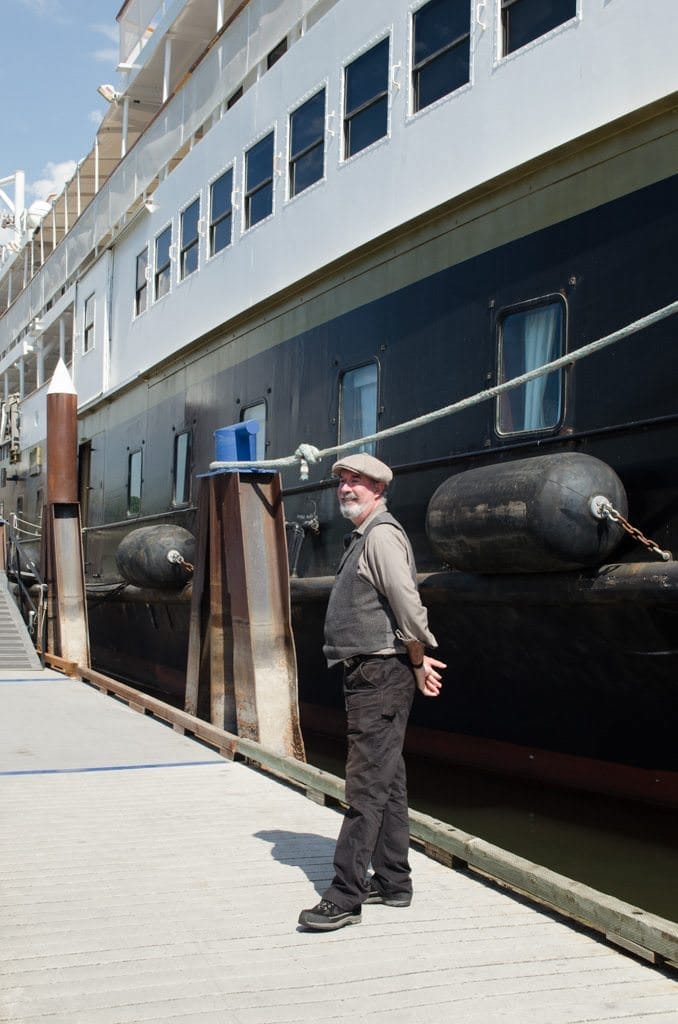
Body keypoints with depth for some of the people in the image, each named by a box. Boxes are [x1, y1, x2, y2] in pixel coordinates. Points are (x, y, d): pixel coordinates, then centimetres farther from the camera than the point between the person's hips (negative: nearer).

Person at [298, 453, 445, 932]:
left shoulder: (382, 535, -14)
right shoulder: (363, 538, 19)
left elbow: (408, 604, -22)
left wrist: (418, 664, -12)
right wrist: (419, 660, 13)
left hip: (379, 674, -11)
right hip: (371, 674, 11)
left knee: (368, 785, -9)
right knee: (388, 781, 14)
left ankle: (345, 897, -7)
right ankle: (393, 882, 23)